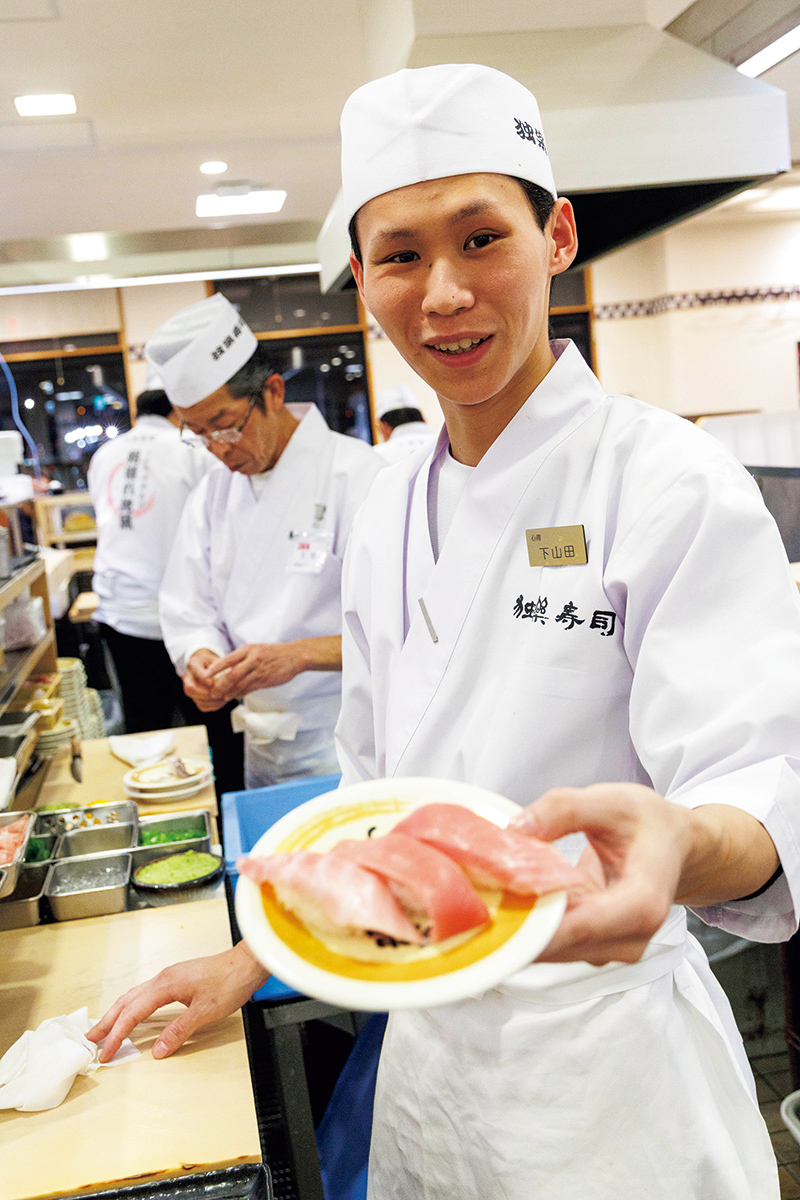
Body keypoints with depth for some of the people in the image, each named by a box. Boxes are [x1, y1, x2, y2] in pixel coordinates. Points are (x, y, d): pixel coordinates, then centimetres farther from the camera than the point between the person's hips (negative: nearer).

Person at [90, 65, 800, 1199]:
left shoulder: (672, 483, -18)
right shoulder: (392, 508, 0)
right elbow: (377, 796, 8)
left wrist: (679, 844, -44)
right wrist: (253, 960, 6)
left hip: (608, 1059, -5)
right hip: (428, 1036, 6)